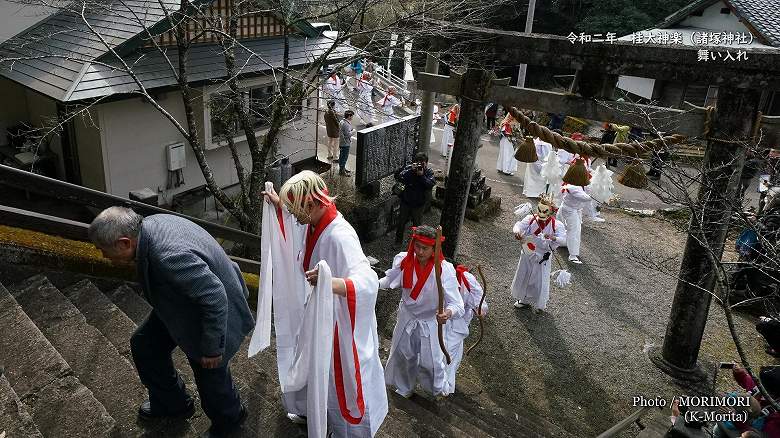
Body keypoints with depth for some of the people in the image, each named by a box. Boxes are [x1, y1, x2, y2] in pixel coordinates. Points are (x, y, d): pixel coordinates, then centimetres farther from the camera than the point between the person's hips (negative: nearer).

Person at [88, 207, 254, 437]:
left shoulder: (170, 258, -40)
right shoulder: (148, 224, -13)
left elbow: (215, 298, -35)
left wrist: (212, 348, -23)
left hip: (212, 312, -9)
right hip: (182, 300, 9)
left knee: (209, 373, 11)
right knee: (144, 345, 18)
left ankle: (229, 419, 45)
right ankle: (170, 403, 43)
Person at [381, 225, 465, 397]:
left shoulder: (444, 270, -29)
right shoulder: (404, 261, -18)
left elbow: (456, 303, -33)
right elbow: (390, 279, 3)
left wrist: (448, 313, -53)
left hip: (431, 321, -3)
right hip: (407, 317, 4)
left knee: (430, 360, 9)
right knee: (402, 355, 21)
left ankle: (439, 387, 45)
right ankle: (404, 388, 52)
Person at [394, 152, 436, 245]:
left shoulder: (429, 171, -9)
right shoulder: (409, 168, -8)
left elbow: (430, 184, -23)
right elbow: (399, 178, -21)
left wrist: (422, 175, -29)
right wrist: (411, 170, -29)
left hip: (419, 204, -2)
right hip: (406, 201, 2)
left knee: (417, 223, 11)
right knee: (401, 221, 16)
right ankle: (398, 240, 34)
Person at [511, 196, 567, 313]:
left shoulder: (556, 225, -15)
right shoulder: (530, 219, -8)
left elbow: (563, 239, -25)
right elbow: (519, 225, -19)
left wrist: (553, 237, -47)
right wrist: (517, 231, -43)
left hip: (542, 257, -3)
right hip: (527, 255, 3)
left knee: (540, 280, 4)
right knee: (522, 277, 16)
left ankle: (540, 304, 31)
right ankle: (524, 300, 41)